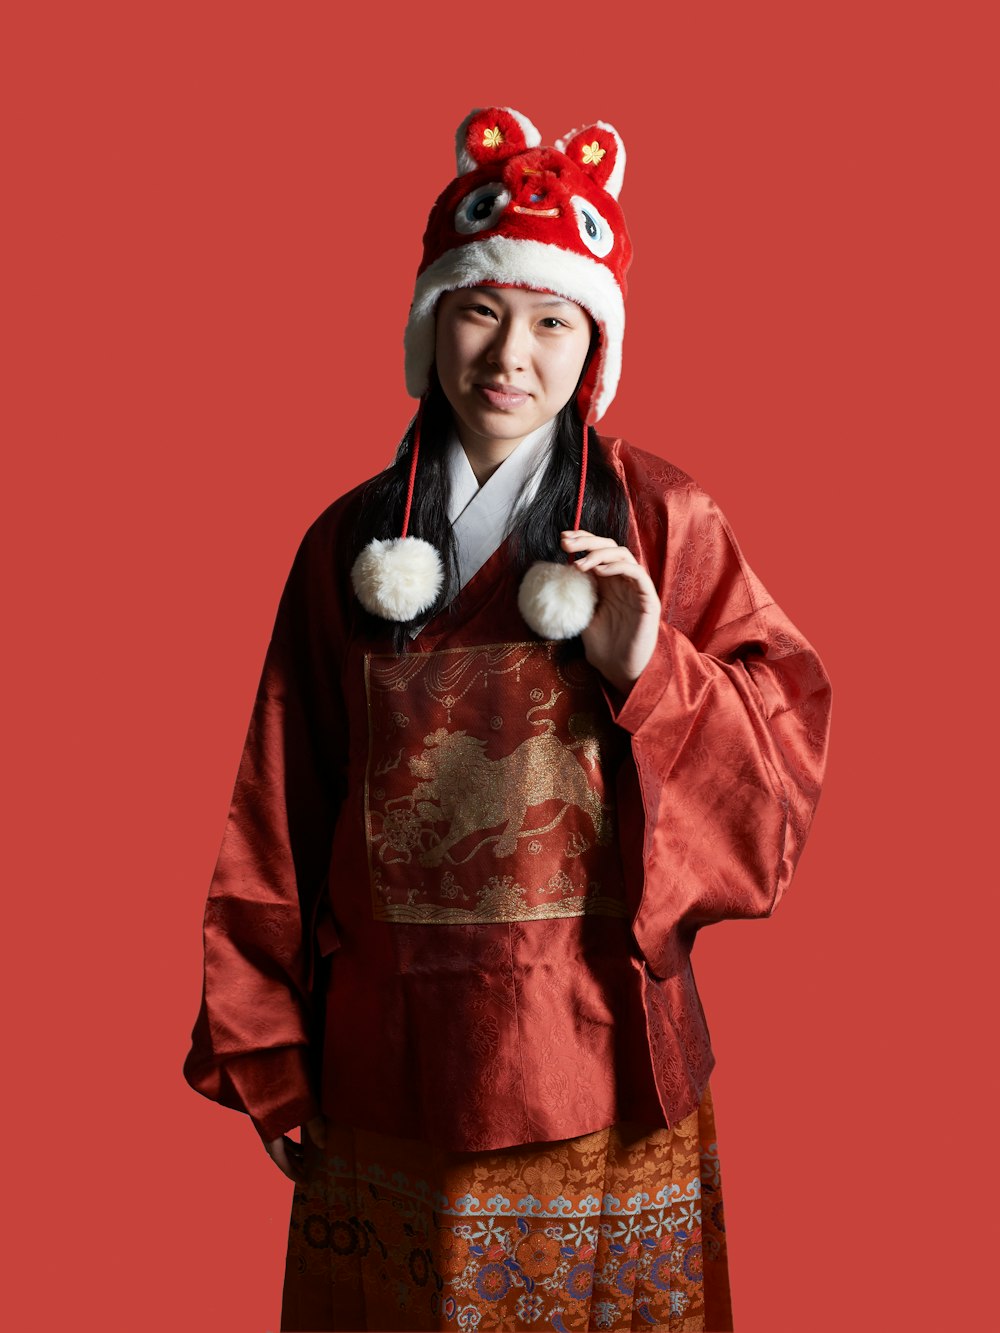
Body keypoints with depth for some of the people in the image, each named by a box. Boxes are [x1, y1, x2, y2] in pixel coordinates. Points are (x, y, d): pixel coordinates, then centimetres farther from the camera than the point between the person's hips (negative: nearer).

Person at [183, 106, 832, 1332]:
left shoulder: (659, 522, -2)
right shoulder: (348, 542, 4)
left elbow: (784, 751, -3)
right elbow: (276, 818, 6)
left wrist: (650, 672, -20)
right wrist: (263, 1051, 6)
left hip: (601, 1056, -1)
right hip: (388, 1064, 2)